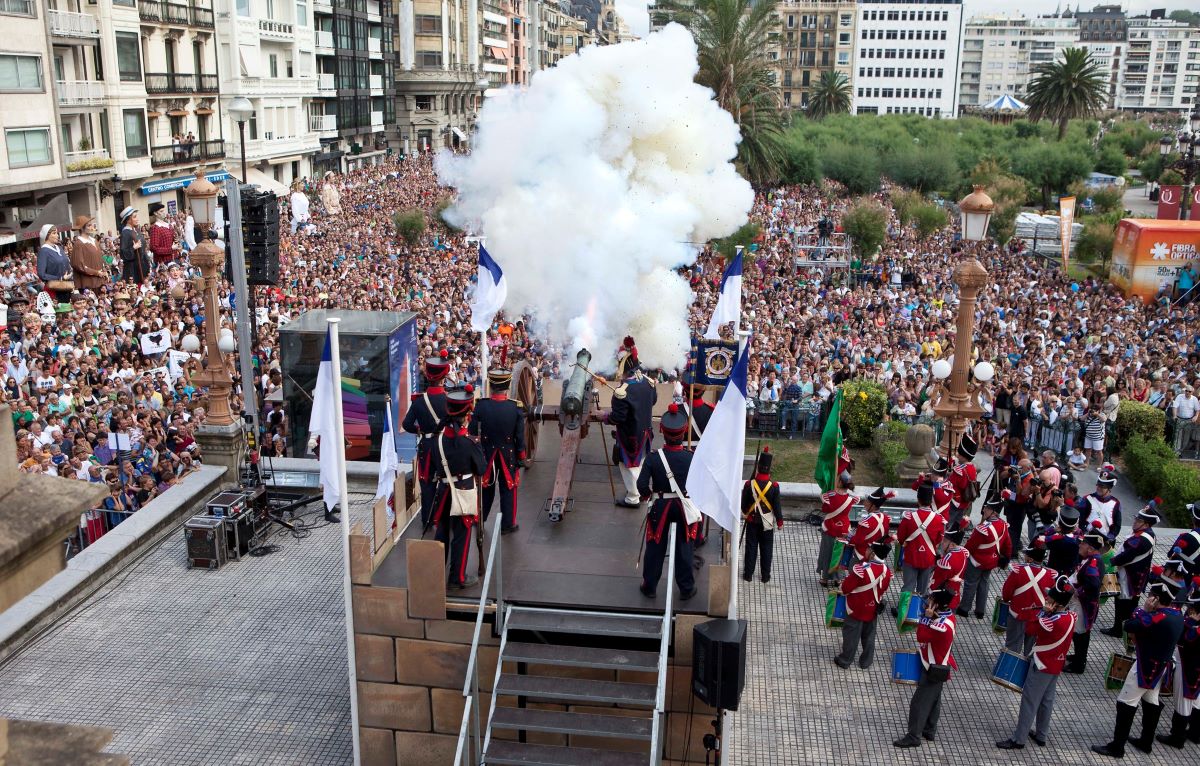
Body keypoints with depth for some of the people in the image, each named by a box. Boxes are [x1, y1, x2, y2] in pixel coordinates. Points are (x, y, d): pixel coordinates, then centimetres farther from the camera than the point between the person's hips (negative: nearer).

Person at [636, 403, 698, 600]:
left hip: (660, 507, 0)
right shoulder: (692, 458, -18)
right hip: (685, 507, 0)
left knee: (655, 547, 15)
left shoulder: (653, 459, -19)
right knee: (683, 548, 15)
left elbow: (642, 486, -19)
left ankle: (649, 586, 27)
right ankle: (686, 588, 26)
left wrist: (645, 496, 3)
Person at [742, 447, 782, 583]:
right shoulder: (774, 486, -16)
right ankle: (765, 575, 19)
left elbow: (743, 503, -3)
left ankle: (748, 574, 18)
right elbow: (777, 506, -9)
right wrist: (780, 521, 5)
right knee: (766, 549, 12)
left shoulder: (749, 484, -15)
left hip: (752, 521, 1)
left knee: (751, 547, 12)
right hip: (767, 522, 0)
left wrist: (745, 513, 18)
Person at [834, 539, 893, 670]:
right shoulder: (887, 572, -11)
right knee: (869, 636, 21)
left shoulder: (860, 569, -30)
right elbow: (883, 590, 5)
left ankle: (844, 660, 25)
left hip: (856, 609, -5)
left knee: (851, 635, 11)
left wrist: (847, 577, -1)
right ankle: (866, 661, 34)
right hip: (873, 610, 5)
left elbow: (845, 588, -21)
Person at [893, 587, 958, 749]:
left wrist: (926, 617, -27)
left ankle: (913, 737, 6)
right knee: (933, 699, 22)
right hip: (936, 665, 10)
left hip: (934, 669, -10)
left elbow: (922, 636, -29)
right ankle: (930, 731, 36)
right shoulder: (947, 615, -3)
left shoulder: (942, 625, -32)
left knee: (919, 702, -2)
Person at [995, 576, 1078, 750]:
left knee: (1029, 702, 0)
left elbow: (1031, 627, -21)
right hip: (1055, 666, 9)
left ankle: (1018, 739, 7)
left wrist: (1044, 610, -18)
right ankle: (1041, 736, 31)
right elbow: (1043, 629, 5)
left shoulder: (1056, 621, -29)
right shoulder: (1070, 617, -2)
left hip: (1042, 665, -9)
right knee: (1046, 701, 19)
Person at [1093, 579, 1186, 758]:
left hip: (1146, 666, -9)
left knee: (1126, 703, -2)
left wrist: (1144, 609, -18)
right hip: (1160, 665, 9)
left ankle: (1117, 747, 2)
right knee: (1151, 702, 20)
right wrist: (1140, 638, -2)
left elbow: (1129, 626, -25)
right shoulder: (1177, 614, -1)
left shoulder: (1158, 618, -29)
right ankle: (1146, 742, 32)